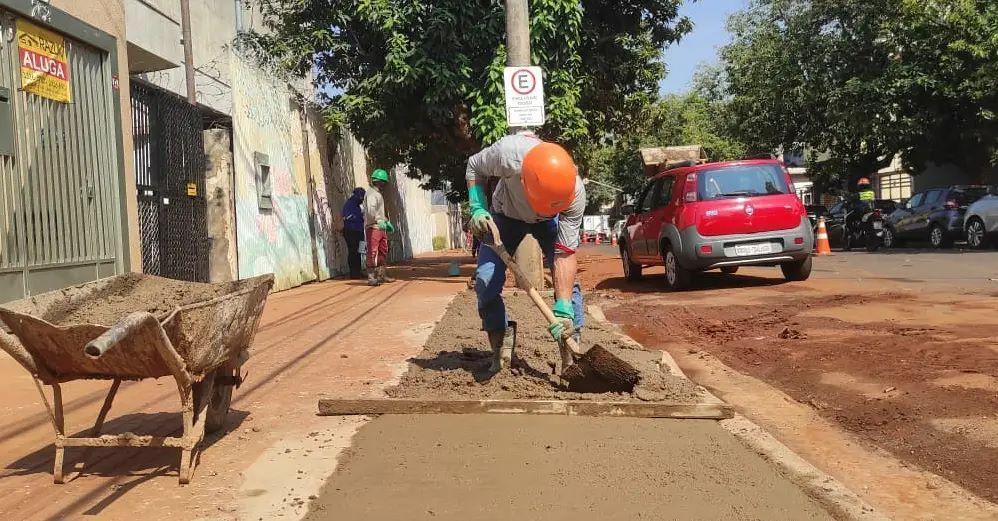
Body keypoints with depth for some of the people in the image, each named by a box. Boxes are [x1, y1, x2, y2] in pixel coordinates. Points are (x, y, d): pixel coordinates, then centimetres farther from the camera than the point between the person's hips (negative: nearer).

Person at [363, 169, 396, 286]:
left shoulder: (380, 194, 21)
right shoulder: (371, 194, -11)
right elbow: (371, 210, -26)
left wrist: (387, 222, 23)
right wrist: (379, 221, -33)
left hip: (381, 227, 10)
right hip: (373, 227, -10)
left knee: (383, 251, 14)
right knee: (372, 252, -10)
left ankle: (381, 275, 22)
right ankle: (371, 278, -9)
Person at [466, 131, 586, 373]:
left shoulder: (575, 193, -39)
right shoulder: (508, 152, -42)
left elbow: (565, 255, -34)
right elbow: (474, 167, -16)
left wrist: (563, 309, -40)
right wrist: (478, 209, -29)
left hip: (548, 224, 0)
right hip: (505, 216, 0)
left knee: (567, 278, -17)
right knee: (486, 280, -15)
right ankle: (500, 346, 4)